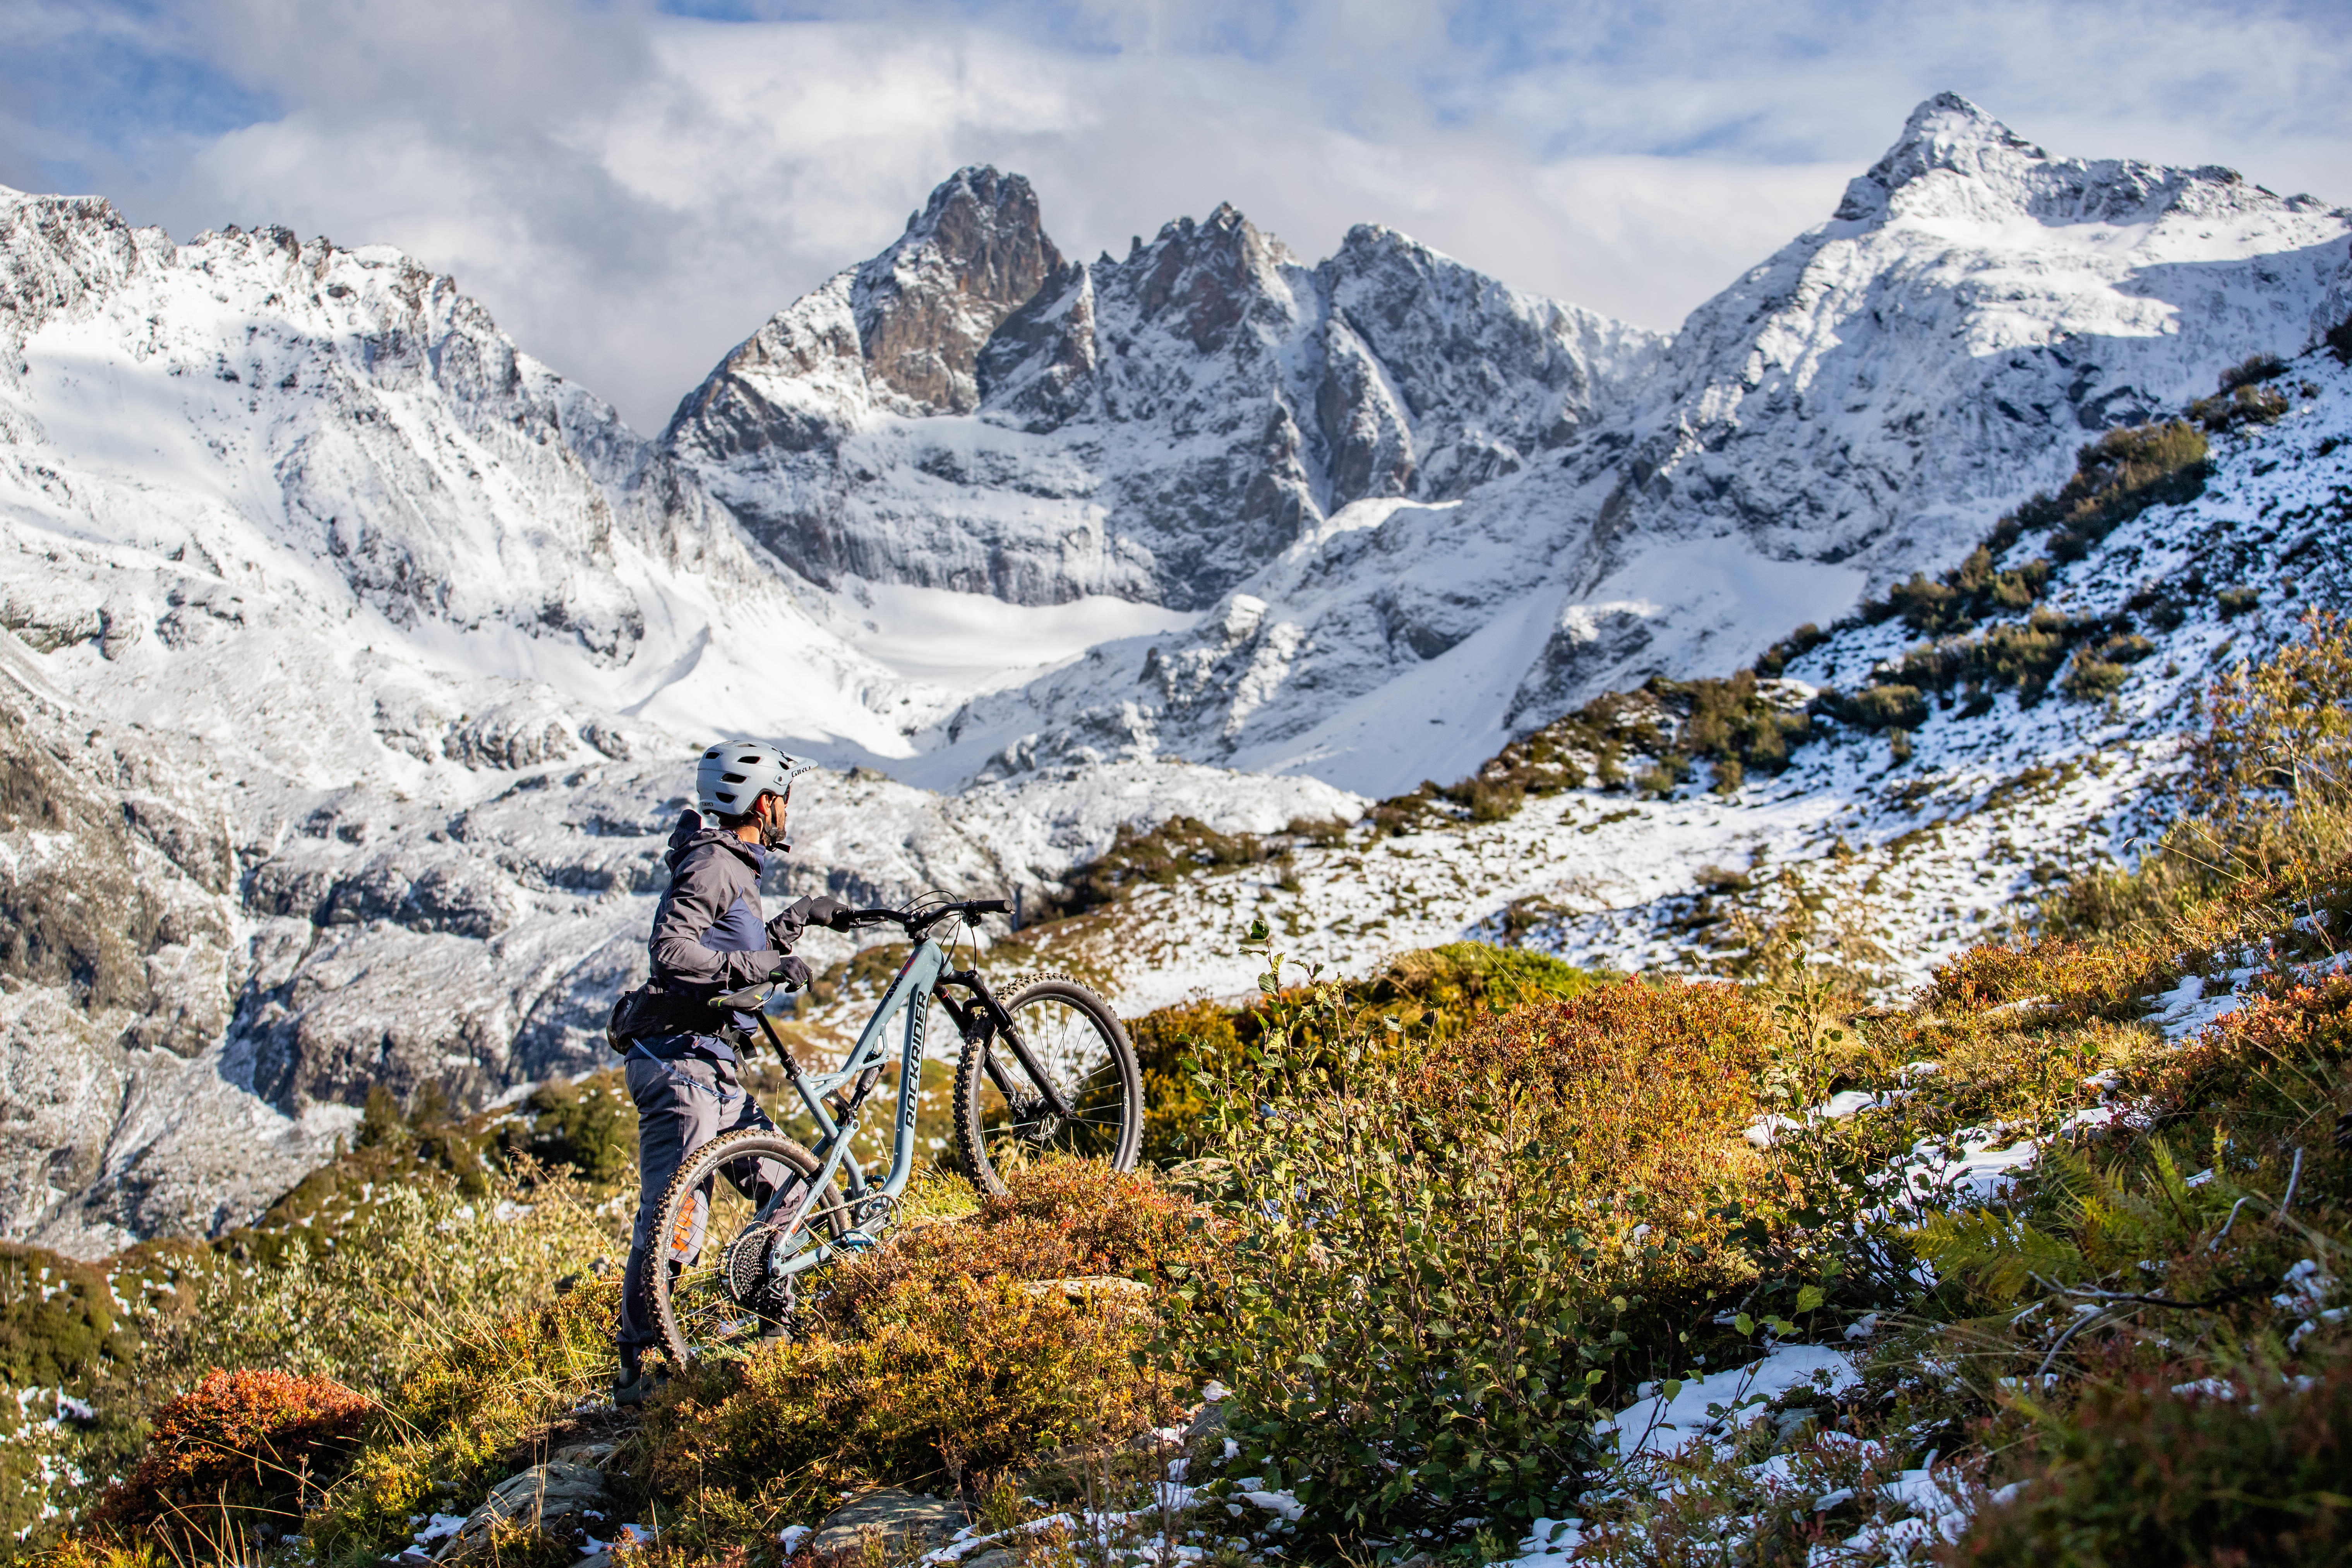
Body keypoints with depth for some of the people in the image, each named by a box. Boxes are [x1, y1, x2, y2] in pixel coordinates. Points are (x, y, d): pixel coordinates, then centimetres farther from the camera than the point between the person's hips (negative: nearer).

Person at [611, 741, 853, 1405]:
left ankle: (772, 1333, 20)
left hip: (714, 1072, 10)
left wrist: (797, 919, 28)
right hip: (680, 1064, -10)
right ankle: (634, 1370, -3)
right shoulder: (712, 864, -12)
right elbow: (674, 950, -27)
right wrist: (765, 965, -26)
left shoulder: (733, 867, 20)